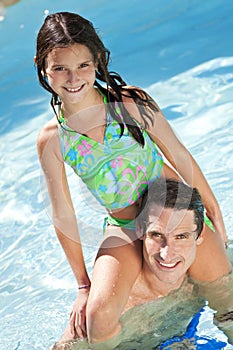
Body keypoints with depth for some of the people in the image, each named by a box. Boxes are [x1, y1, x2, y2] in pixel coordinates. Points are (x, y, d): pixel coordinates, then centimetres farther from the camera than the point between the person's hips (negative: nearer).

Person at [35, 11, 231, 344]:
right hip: (125, 229, 0)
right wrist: (83, 284, 1)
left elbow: (180, 156, -3)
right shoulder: (51, 140, -10)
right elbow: (63, 216, -2)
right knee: (98, 317, -24)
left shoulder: (131, 103, -13)